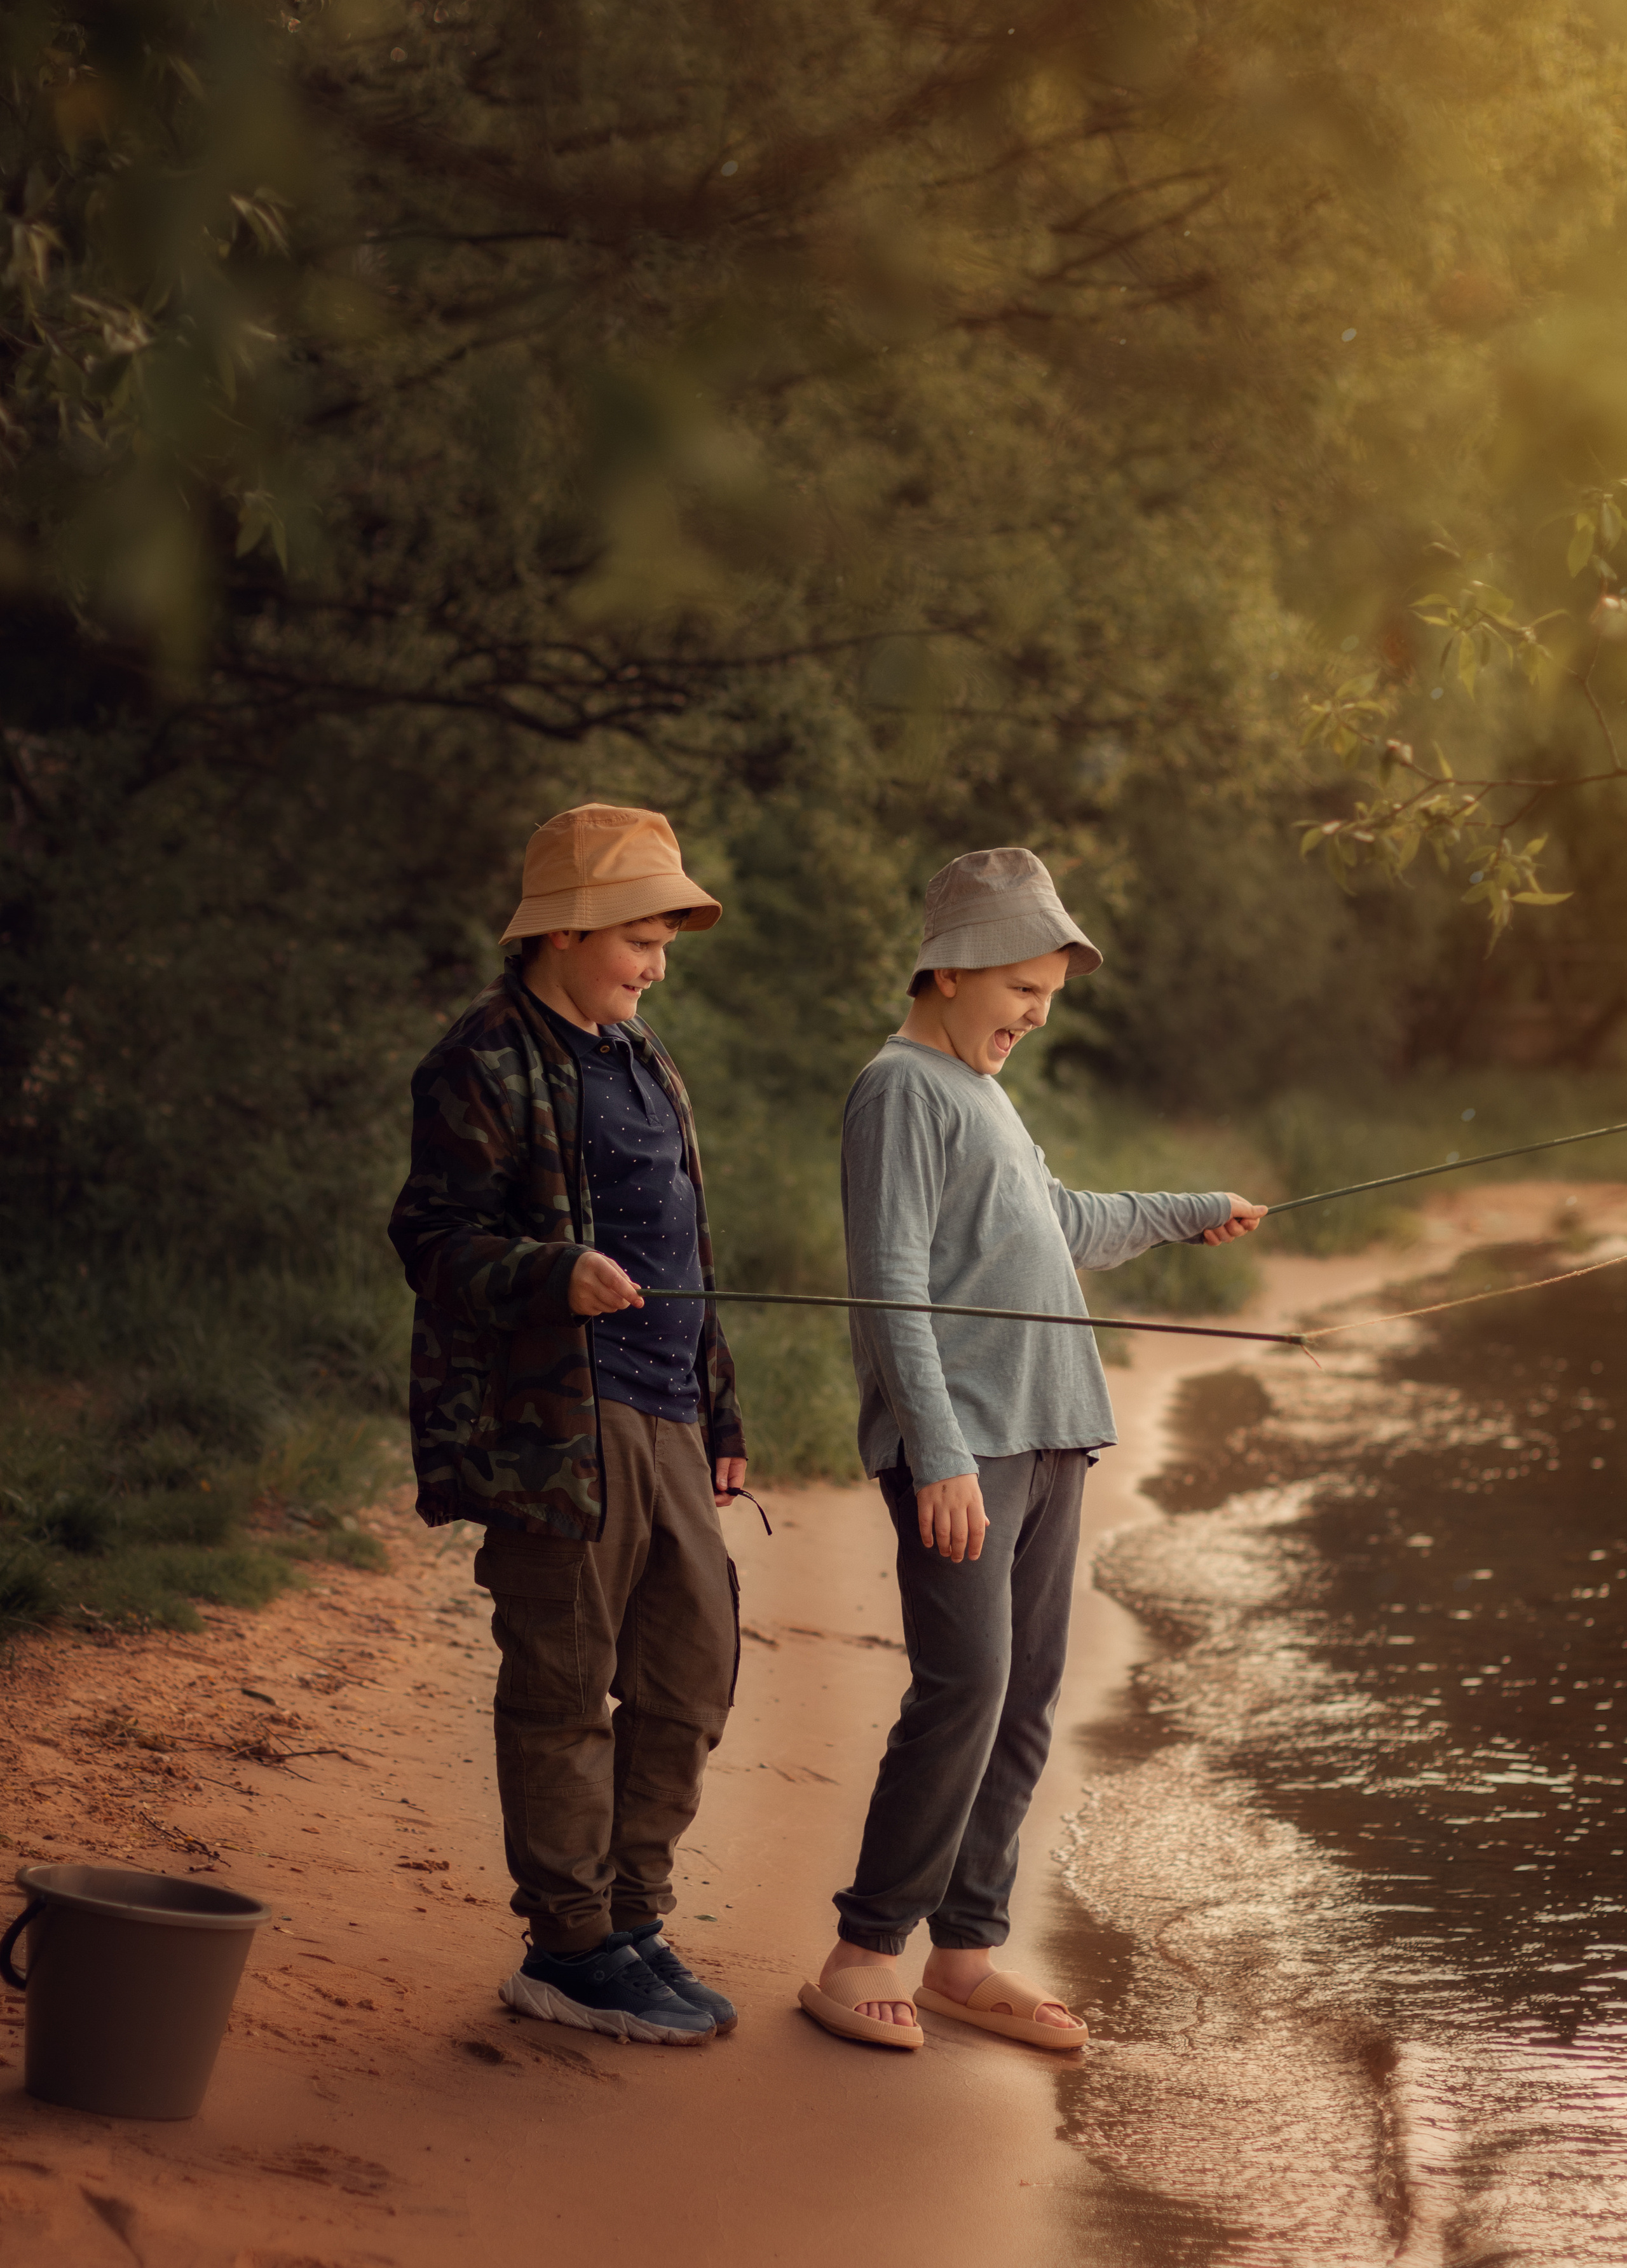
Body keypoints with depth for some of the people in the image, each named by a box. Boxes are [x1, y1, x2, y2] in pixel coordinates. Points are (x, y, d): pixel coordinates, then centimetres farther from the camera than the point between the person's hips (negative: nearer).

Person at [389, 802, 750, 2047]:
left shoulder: (641, 1057, 21)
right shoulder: (485, 1062, -7)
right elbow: (435, 1235, -13)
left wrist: (718, 1412, 24)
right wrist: (557, 1274, -31)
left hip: (662, 1418, 9)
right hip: (555, 1421, -9)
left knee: (694, 1665, 10)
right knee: (563, 1686, -2)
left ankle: (632, 1917, 22)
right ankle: (571, 1947, 6)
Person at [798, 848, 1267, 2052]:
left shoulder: (985, 1093, 23)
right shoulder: (903, 1087, -6)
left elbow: (1066, 1226, 39)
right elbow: (893, 1284, -14)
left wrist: (1192, 1214, 51)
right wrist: (941, 1454, -22)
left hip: (1046, 1440, 9)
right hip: (957, 1449, -9)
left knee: (1026, 1701, 5)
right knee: (967, 1685, -16)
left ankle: (967, 1952, 10)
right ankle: (864, 1954, -9)